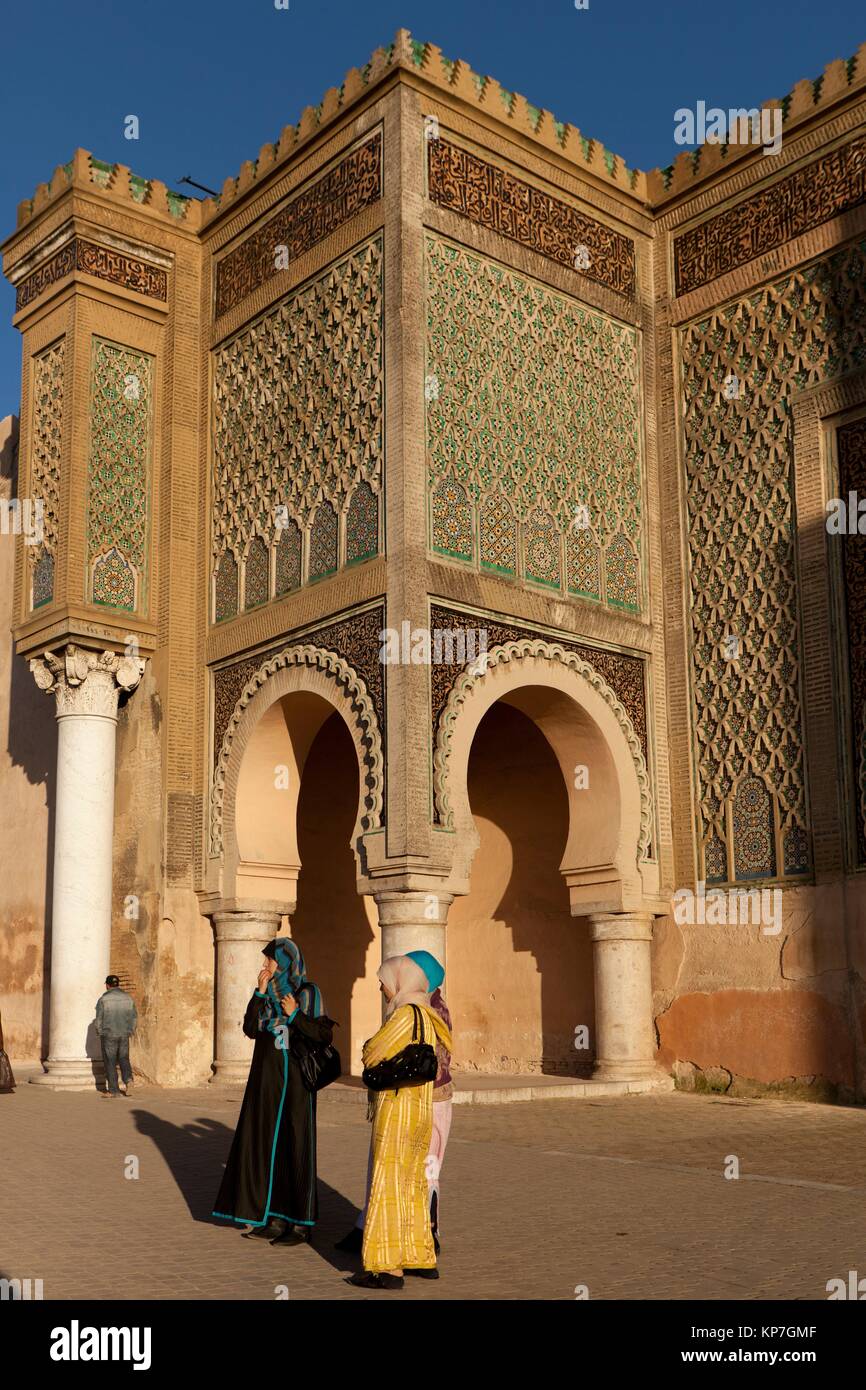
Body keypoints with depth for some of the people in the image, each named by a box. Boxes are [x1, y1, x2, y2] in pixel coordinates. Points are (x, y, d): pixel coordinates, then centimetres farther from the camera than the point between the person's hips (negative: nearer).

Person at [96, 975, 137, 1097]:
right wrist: (130, 1032, 17)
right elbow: (134, 1018, 6)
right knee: (123, 1059, 16)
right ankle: (128, 1079, -7)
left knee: (110, 1062, 5)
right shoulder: (128, 998, 4)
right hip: (124, 1035, 3)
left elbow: (99, 1020, -7)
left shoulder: (103, 999, -8)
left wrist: (100, 1034, 8)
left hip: (108, 1035, -3)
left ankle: (113, 1090, 5)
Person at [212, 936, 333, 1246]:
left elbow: (325, 1035, -10)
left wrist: (295, 1015, -21)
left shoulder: (307, 992, -7)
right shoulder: (268, 993, 9)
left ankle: (302, 1223, 4)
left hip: (295, 1079, -6)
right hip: (266, 1078, 6)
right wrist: (260, 993, -8)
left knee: (295, 1146, -3)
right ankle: (276, 1218, 16)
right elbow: (250, 1029, 0)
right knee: (268, 1145, 7)